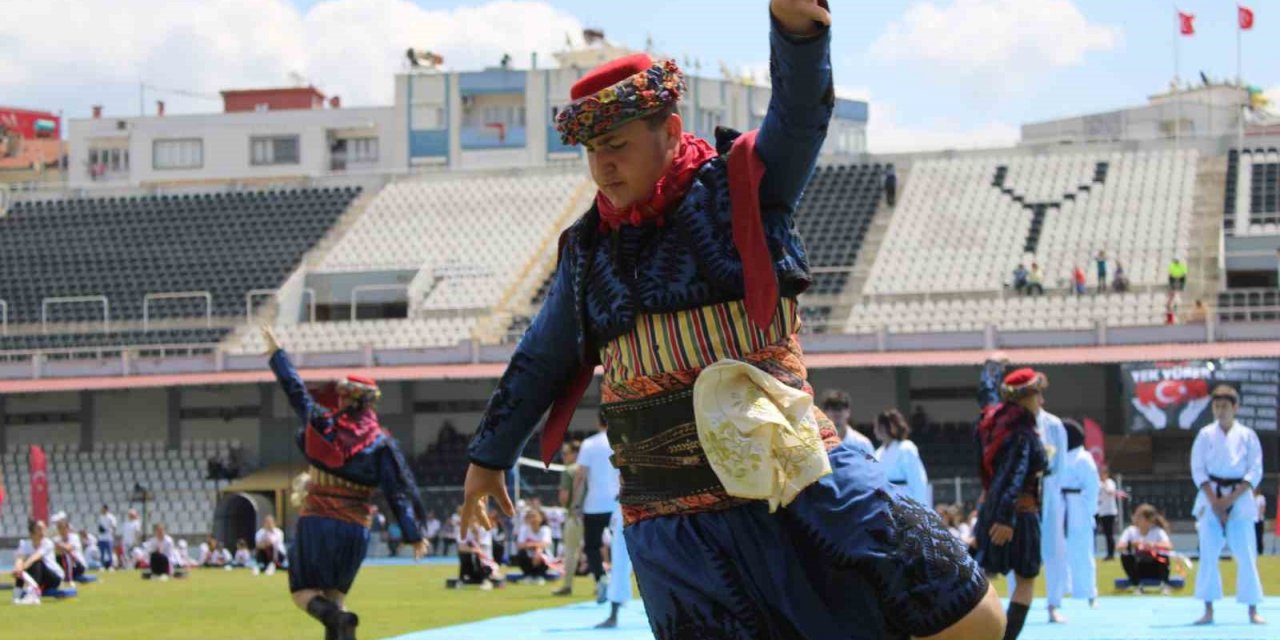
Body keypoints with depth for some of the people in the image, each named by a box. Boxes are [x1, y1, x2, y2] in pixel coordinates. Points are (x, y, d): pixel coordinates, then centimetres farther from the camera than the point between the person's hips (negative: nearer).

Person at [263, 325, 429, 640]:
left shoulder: (322, 425, -3)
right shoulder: (381, 443, -3)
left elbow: (295, 391, 11)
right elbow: (397, 494, -7)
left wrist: (276, 353, 24)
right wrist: (413, 535, -3)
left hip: (316, 523, -2)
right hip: (356, 529, 2)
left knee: (304, 591, 4)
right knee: (335, 591, 16)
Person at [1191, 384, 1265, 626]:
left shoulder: (1247, 435, 1)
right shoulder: (1206, 435, 3)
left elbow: (1255, 472, -3)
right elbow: (1198, 470, 0)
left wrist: (1231, 499, -13)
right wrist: (1214, 501, -11)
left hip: (1240, 499, -1)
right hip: (1211, 499, 1)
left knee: (1246, 555, -3)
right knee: (1208, 554, -1)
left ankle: (1252, 611, 3)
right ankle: (1208, 610, 5)